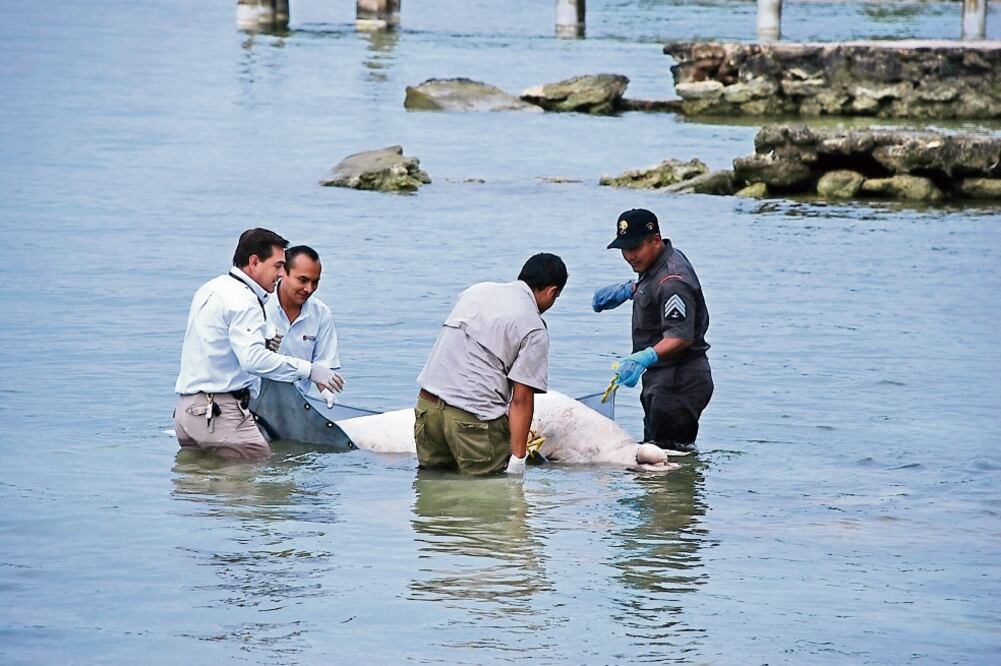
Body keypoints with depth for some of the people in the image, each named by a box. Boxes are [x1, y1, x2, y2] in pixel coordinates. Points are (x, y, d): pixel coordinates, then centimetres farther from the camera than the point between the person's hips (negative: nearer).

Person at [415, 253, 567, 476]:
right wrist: (518, 459, -7)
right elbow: (521, 399, -9)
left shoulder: (476, 290, 15)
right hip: (474, 419, -6)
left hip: (427, 405, 6)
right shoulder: (534, 331, -5)